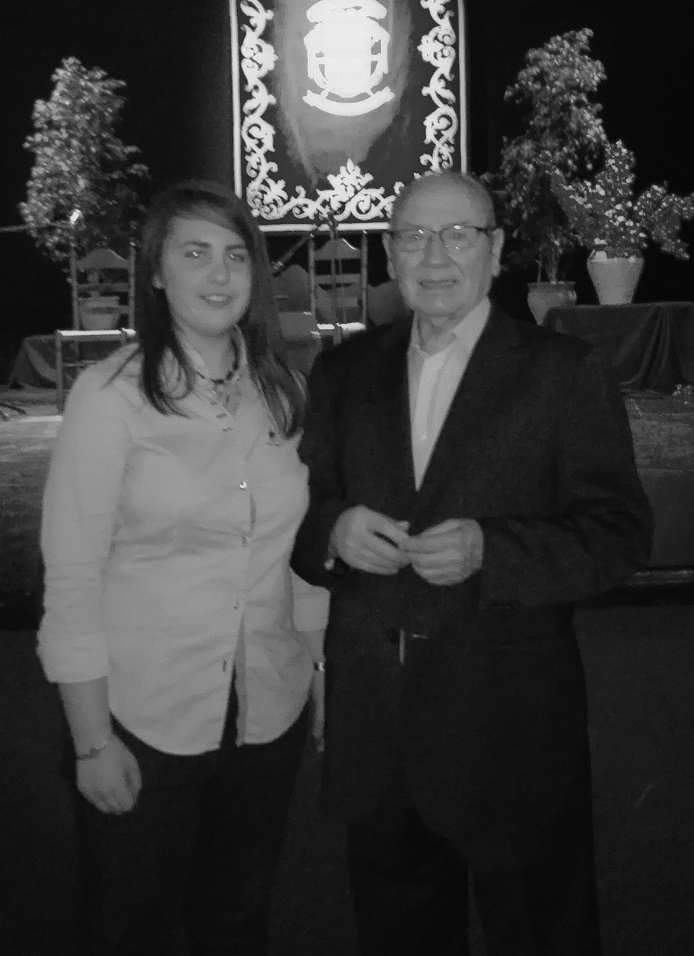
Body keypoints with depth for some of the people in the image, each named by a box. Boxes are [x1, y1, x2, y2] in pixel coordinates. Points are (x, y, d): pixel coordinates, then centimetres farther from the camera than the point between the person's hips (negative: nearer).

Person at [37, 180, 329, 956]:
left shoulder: (285, 393, 2)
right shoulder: (109, 395, -12)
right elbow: (71, 578, -11)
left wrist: (324, 677, 6)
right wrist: (93, 743, -11)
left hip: (270, 717, 4)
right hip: (144, 721, -3)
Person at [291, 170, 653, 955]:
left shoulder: (564, 374, -5)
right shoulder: (343, 372, 7)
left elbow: (620, 533, -9)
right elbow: (300, 506, 9)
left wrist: (490, 549, -23)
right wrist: (333, 529, -14)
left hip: (510, 719, -3)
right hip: (373, 717, 4)